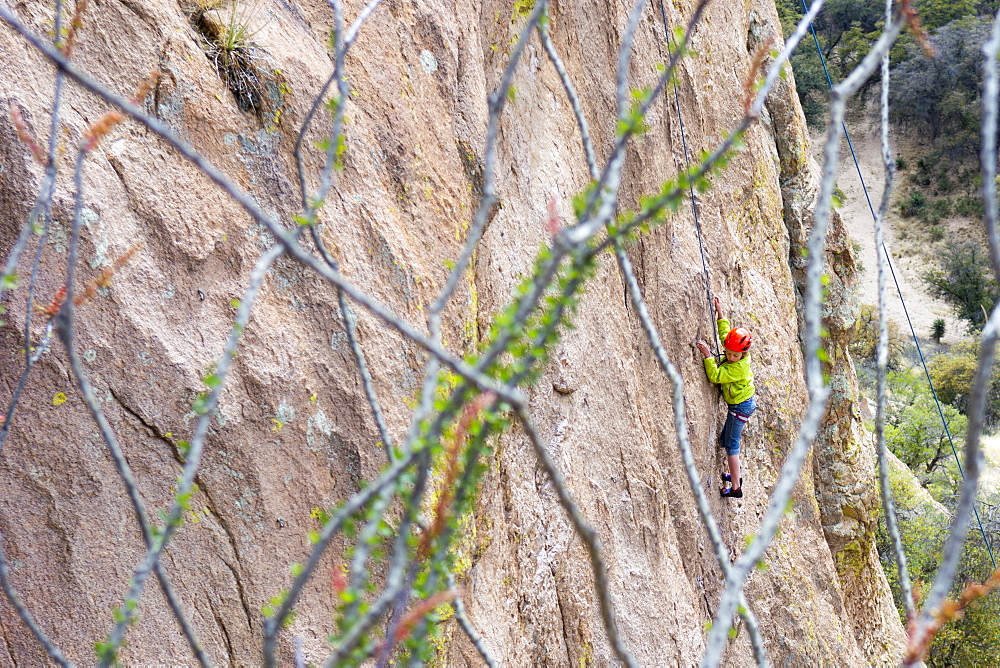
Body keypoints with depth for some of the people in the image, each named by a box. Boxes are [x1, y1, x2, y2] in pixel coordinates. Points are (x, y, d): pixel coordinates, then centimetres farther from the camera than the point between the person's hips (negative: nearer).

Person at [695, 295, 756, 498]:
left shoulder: (738, 367, -28)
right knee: (725, 439, 20)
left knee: (731, 445, -5)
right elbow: (724, 332, 11)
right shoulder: (736, 358, -3)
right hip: (743, 403, 10)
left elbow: (715, 376, -35)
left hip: (741, 406, -10)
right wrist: (719, 313, 10)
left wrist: (708, 355, -37)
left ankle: (736, 488, -2)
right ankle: (735, 476, 34)